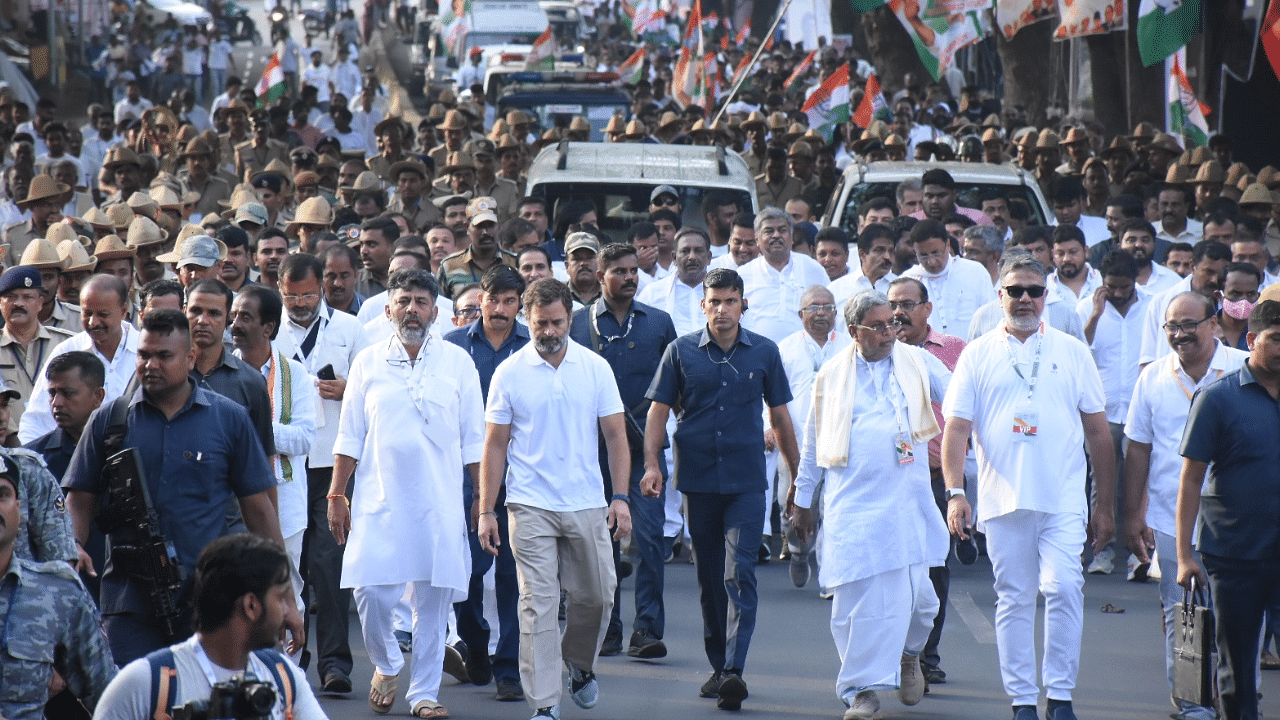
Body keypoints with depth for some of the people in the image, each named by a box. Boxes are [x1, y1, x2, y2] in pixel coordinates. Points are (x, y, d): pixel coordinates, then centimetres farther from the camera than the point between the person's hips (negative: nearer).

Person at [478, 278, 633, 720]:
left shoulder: (595, 368, 3)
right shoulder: (510, 373, 0)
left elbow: (615, 435, 7)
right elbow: (495, 445, 3)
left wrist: (621, 496, -3)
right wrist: (486, 511, -1)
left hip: (587, 505, 2)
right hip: (531, 506, -2)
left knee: (597, 594, 10)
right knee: (538, 604, -5)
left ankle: (580, 664, 38)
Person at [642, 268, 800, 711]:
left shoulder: (764, 353, 4)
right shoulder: (682, 352, 3)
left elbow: (780, 417, 11)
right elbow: (659, 410, 5)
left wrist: (797, 476, 13)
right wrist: (651, 463, -8)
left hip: (747, 482, -1)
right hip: (698, 479, 1)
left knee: (739, 574, -12)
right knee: (709, 578, 10)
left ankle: (734, 670, -19)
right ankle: (718, 666, 20)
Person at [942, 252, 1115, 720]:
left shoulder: (1071, 351, 9)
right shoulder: (978, 355, 7)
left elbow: (1098, 431, 12)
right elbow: (956, 429, 3)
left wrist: (1105, 506, 9)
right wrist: (955, 492, -10)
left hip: (1065, 500, -1)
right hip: (1003, 501, 1)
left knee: (1064, 588, -14)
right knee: (1014, 600, 5)